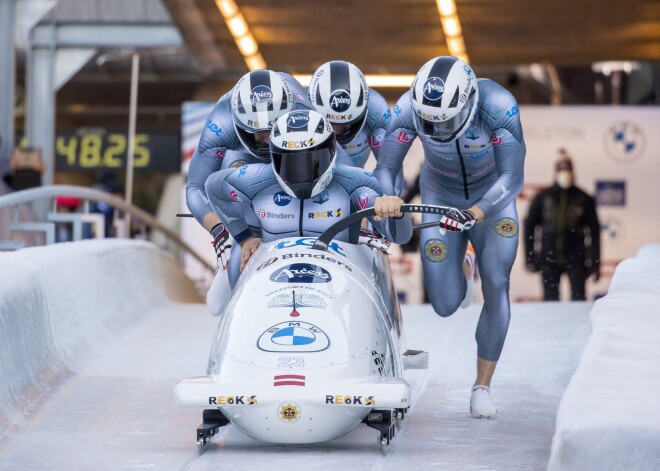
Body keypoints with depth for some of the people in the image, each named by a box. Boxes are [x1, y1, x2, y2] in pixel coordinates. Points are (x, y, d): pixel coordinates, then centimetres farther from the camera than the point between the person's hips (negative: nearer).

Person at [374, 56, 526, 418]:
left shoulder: (499, 106, -33)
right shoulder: (409, 109, -28)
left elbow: (512, 177, -31)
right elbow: (385, 169, -21)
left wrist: (476, 214, -46)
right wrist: (387, 203, -43)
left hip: (492, 198, -1)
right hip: (441, 197, 1)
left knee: (496, 286, -16)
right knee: (446, 305, -5)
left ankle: (482, 387, -1)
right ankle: (461, 269, 33)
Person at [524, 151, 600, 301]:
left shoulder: (584, 200, 5)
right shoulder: (542, 198, 6)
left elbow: (594, 232, 6)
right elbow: (529, 227, 9)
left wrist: (595, 264, 1)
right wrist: (529, 258, 2)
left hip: (575, 256, -1)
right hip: (549, 258, 1)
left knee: (579, 299, -10)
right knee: (550, 299, 3)